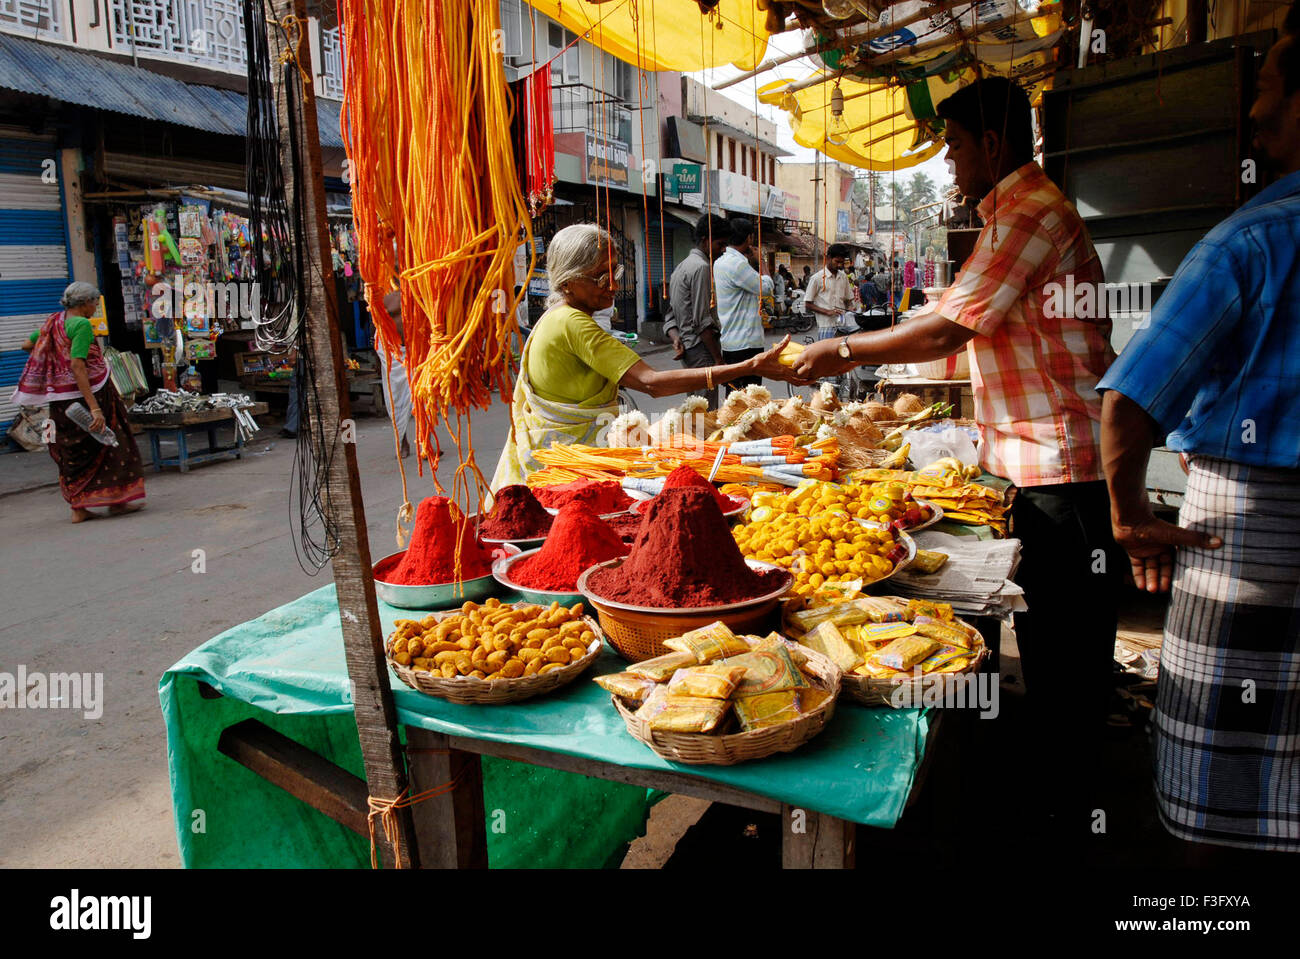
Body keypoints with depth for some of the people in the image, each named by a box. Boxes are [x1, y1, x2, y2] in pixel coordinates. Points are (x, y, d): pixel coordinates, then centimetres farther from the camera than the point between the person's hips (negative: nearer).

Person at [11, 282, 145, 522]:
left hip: (59, 397, 8)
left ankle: (78, 507, 15)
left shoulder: (53, 320, 9)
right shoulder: (82, 325, -15)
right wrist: (95, 407, -28)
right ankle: (115, 499, 12)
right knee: (108, 444, 6)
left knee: (72, 452, 13)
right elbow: (77, 365, -24)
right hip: (89, 392, -8)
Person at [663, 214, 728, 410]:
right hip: (701, 349, -10)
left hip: (687, 348, 10)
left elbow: (671, 315, 16)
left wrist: (676, 338, -1)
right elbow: (702, 321, -19)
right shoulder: (702, 267, -12)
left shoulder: (682, 267, 19)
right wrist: (718, 359, -16)